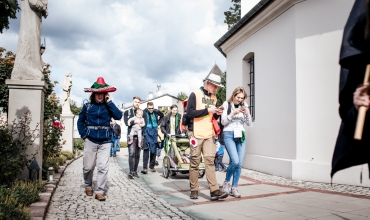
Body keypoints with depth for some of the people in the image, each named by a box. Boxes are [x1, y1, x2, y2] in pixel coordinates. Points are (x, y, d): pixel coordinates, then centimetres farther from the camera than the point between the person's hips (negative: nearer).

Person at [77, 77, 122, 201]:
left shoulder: (108, 107, 3)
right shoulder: (87, 106, 2)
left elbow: (118, 116, -13)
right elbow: (80, 122, 9)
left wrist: (109, 102, -13)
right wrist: (84, 135, -1)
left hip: (105, 142, 0)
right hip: (90, 141, 0)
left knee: (103, 167, -2)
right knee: (88, 167, 9)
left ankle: (99, 191, 7)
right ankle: (88, 186, 33)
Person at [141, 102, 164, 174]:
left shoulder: (156, 112, 3)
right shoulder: (144, 112, -9)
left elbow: (162, 116, 22)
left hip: (154, 132, 4)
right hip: (147, 132, -4)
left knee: (153, 150, 8)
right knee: (146, 149, -10)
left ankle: (152, 166, 17)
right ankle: (145, 167, -11)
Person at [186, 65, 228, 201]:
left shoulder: (214, 98, 17)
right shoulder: (195, 94, -4)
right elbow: (189, 113, -13)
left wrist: (217, 114, 1)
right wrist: (207, 110, -15)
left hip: (209, 134, 5)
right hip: (196, 133, -5)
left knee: (210, 160, -3)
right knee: (195, 162, 1)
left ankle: (214, 191, -5)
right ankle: (194, 190, 12)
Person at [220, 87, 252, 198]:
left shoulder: (244, 106, 11)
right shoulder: (227, 104, 1)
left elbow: (249, 123, 9)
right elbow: (223, 122, -3)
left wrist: (247, 113, -8)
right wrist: (233, 113, -16)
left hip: (241, 135, 4)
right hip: (229, 134, -4)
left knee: (239, 163, -1)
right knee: (235, 161, -18)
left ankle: (234, 187, 11)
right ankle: (226, 182, 7)